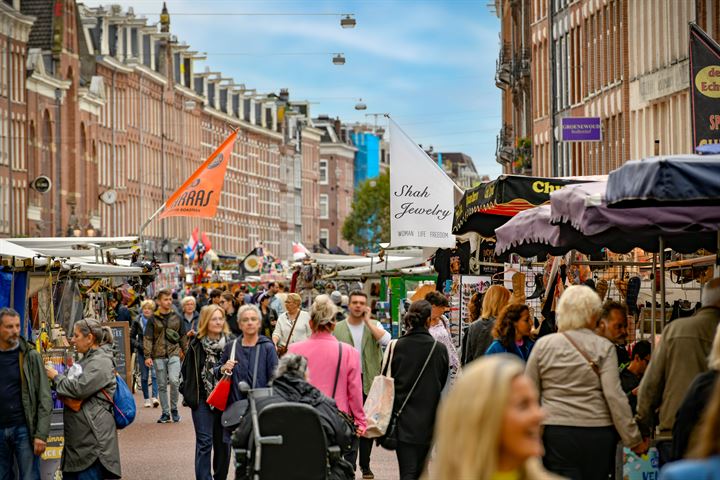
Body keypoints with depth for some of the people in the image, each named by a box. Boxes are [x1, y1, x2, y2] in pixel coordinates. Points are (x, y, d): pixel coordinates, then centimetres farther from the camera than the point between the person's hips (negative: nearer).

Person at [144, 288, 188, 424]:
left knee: (174, 380, -18)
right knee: (162, 385, 4)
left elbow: (183, 337, 14)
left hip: (174, 353, 0)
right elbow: (147, 338, 1)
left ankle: (174, 408, -1)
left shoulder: (177, 318, 8)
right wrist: (147, 356, -8)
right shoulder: (153, 319, 3)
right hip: (158, 356, 0)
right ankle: (165, 412, 15)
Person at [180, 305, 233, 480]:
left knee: (223, 443, 10)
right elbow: (187, 371, 2)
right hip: (202, 400, -2)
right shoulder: (196, 345, -1)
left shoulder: (230, 343, -1)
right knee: (204, 442, -6)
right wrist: (188, 394, -3)